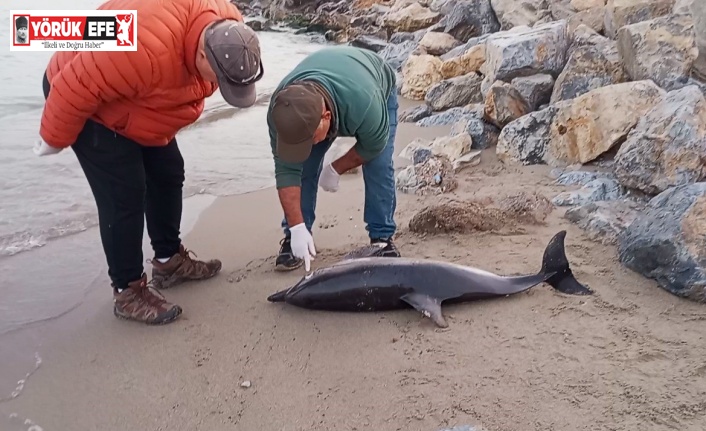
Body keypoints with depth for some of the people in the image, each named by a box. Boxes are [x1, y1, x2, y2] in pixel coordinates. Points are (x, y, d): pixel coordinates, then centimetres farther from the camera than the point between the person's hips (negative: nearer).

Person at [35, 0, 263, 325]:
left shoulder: (225, 28, -16)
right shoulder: (147, 46, -43)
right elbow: (76, 89, -32)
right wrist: (55, 139, -15)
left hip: (138, 102, 8)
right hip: (84, 99, -8)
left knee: (168, 175, 10)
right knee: (124, 196, -11)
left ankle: (169, 261, 26)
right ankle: (127, 292, 3)